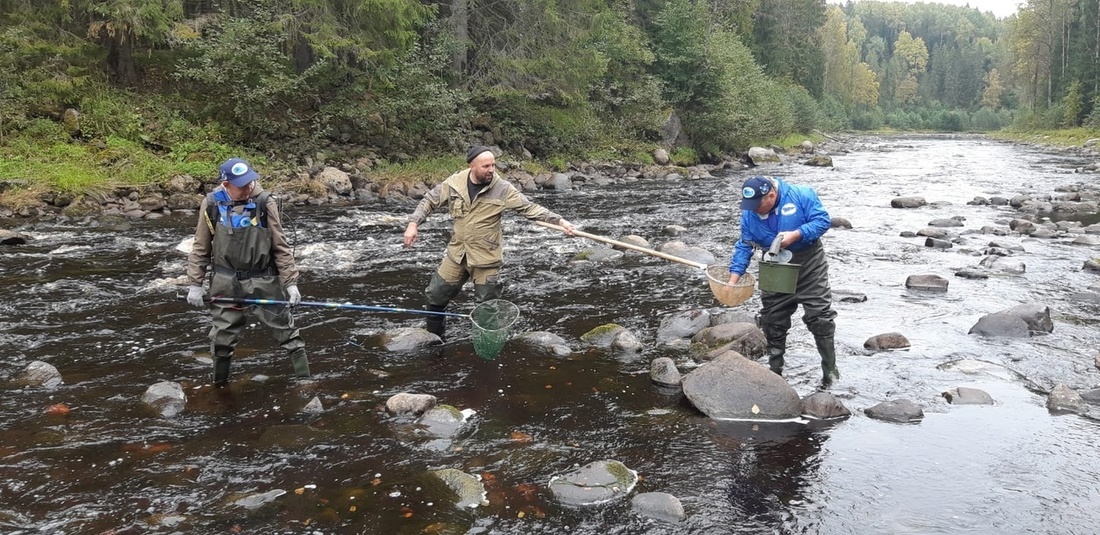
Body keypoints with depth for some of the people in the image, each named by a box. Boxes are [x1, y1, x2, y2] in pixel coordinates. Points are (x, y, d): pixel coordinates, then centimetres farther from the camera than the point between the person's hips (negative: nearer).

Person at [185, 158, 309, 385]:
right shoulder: (211, 204, -6)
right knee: (222, 338, 12)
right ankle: (219, 385, 32)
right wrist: (195, 284, 5)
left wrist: (291, 282, -8)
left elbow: (281, 246, -6)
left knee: (286, 330, 3)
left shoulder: (265, 203, -12)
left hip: (264, 281, -2)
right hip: (226, 283, 2)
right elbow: (201, 247, 5)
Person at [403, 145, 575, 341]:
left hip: (486, 258, -3)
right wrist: (413, 224, -8)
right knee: (435, 295, 13)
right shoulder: (454, 183, -7)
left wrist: (558, 221, -22)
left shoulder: (502, 188, -14)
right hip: (457, 254, 3)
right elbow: (429, 201, 4)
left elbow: (529, 208, -13)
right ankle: (434, 339, 34)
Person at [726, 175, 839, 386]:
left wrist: (795, 235, -28)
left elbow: (823, 220, -15)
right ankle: (775, 371, 21)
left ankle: (830, 370, 9)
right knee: (772, 321, 6)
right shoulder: (749, 214, -7)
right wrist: (733, 279, -13)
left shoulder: (801, 196, -17)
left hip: (809, 265, -3)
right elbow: (744, 247, -4)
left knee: (820, 317, -5)